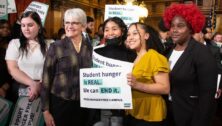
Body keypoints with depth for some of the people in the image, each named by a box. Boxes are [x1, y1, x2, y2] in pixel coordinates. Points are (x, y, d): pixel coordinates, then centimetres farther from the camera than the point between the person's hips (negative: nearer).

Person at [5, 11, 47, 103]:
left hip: (44, 90, 0)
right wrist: (32, 84, -13)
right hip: (21, 90, 1)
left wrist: (40, 85, -15)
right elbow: (12, 69, -2)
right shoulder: (14, 43, 5)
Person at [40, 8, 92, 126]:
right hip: (59, 104, -3)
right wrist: (46, 110, -7)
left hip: (83, 105, 3)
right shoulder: (56, 46, -7)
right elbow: (46, 78, -6)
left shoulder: (90, 48, 2)